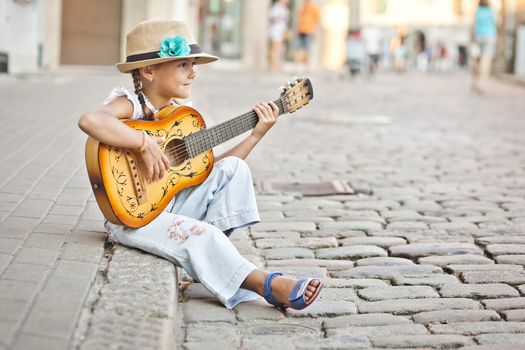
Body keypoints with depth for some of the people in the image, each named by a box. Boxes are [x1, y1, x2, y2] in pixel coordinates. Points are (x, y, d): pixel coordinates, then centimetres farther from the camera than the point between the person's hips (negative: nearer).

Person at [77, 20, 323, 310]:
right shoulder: (130, 105, -14)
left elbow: (212, 169, 9)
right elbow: (89, 120, -38)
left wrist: (256, 134, 4)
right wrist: (145, 144, -35)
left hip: (171, 206, 8)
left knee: (234, 168, -4)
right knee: (199, 235, -30)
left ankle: (210, 249, -10)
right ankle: (266, 284, -22)